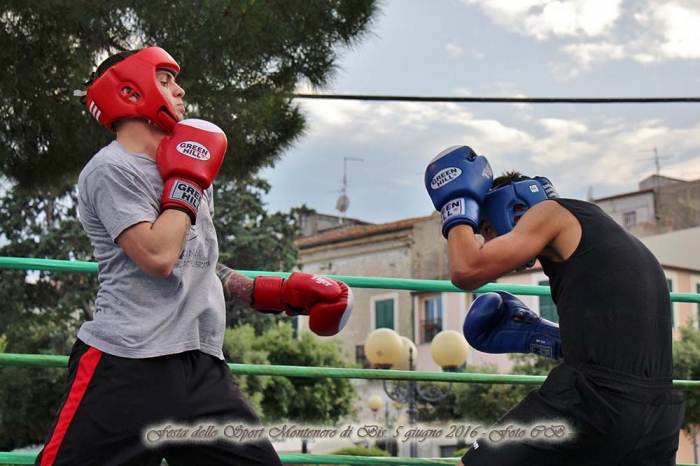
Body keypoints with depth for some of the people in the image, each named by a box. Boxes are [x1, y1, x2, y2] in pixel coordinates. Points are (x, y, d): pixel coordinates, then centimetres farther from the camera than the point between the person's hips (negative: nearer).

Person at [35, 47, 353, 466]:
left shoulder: (186, 166, 20)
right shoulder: (112, 168, -6)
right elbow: (157, 256, -19)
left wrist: (273, 293, 21)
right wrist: (187, 183, -7)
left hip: (202, 364, 8)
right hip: (127, 366, -7)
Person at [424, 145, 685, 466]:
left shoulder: (551, 211, 4)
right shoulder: (608, 237, 27)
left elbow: (466, 271, -6)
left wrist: (458, 205, 11)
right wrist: (537, 337, 25)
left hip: (594, 400, -8)